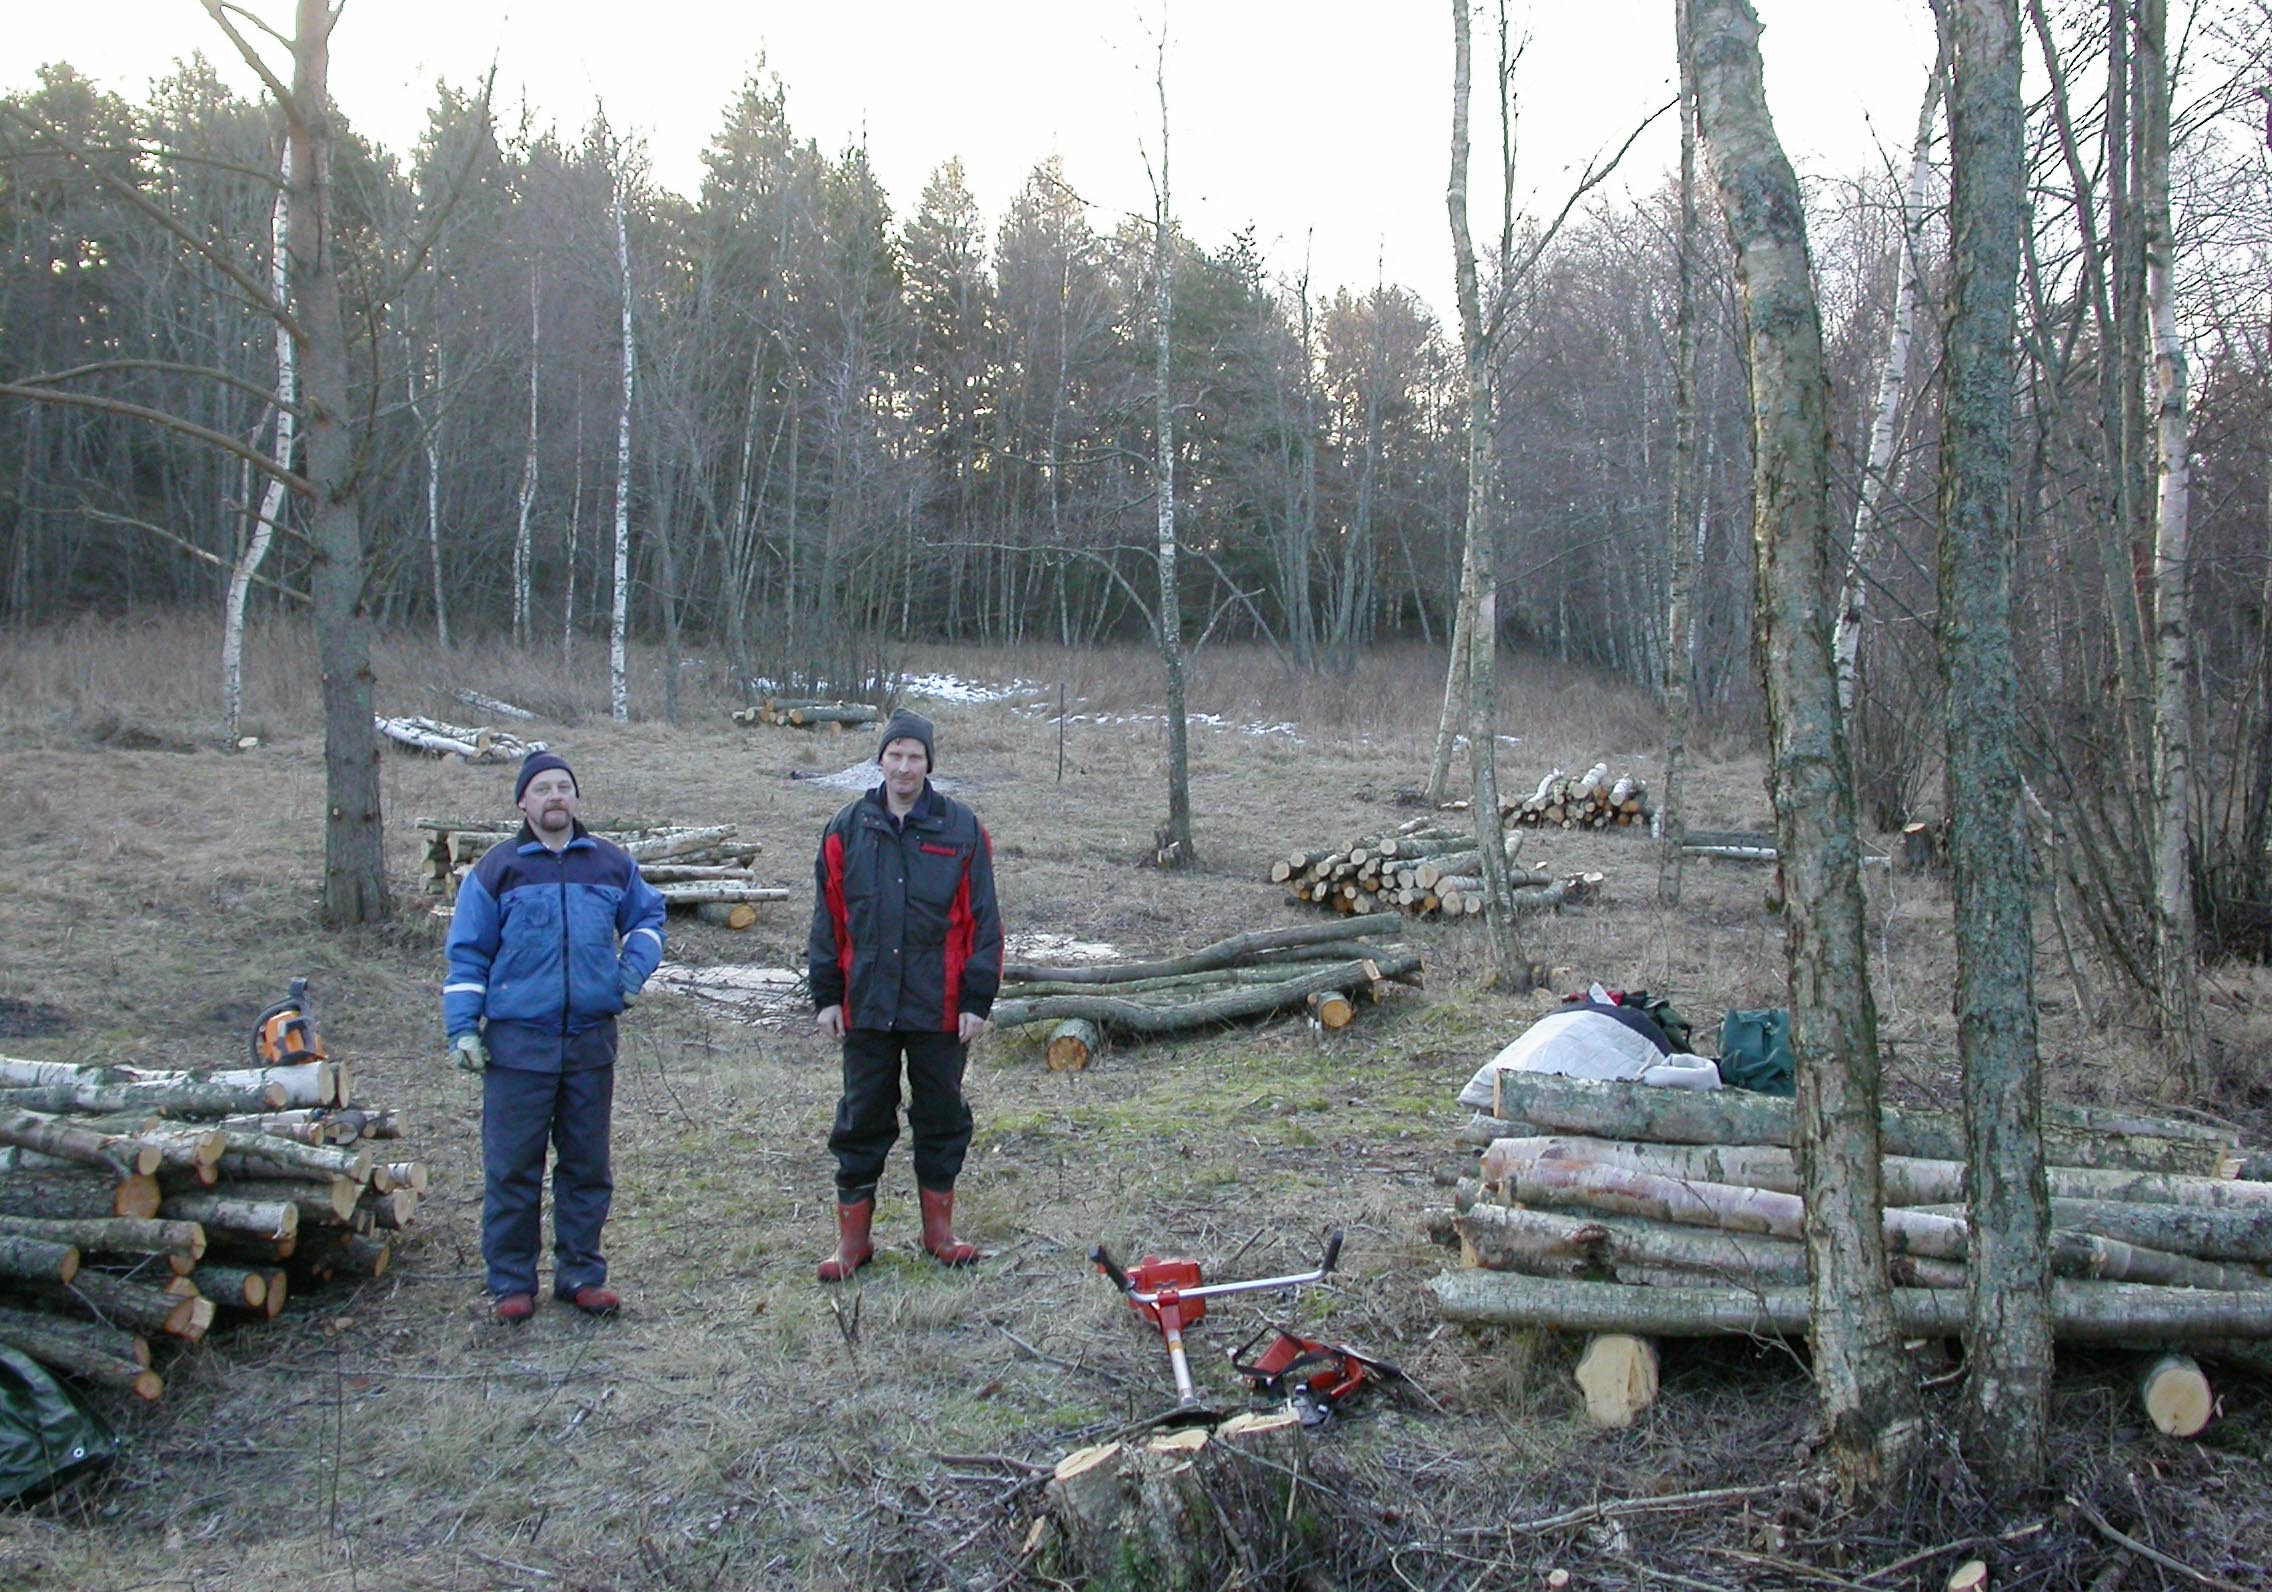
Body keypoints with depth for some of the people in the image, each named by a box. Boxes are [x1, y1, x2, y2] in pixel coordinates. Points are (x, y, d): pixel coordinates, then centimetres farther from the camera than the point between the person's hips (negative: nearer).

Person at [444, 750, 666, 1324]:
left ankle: (581, 1273, 21)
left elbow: (648, 915, 24)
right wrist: (463, 1028, -4)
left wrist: (633, 969, 7)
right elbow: (467, 954, 3)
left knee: (587, 1164, 9)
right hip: (517, 1041, -2)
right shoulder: (496, 869, 2)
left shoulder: (612, 864, 8)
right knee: (512, 1168, 1)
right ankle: (510, 1282, 12)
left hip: (592, 1040, 3)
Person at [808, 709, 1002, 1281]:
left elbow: (982, 920, -1)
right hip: (866, 1007, 1)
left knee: (942, 1116, 10)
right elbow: (828, 919, 7)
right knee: (863, 1120, 8)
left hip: (938, 1009, -1)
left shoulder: (961, 830, -1)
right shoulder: (847, 830, 4)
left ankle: (939, 1227, 24)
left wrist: (977, 999, -5)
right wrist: (827, 996, 4)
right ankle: (853, 1238, 18)